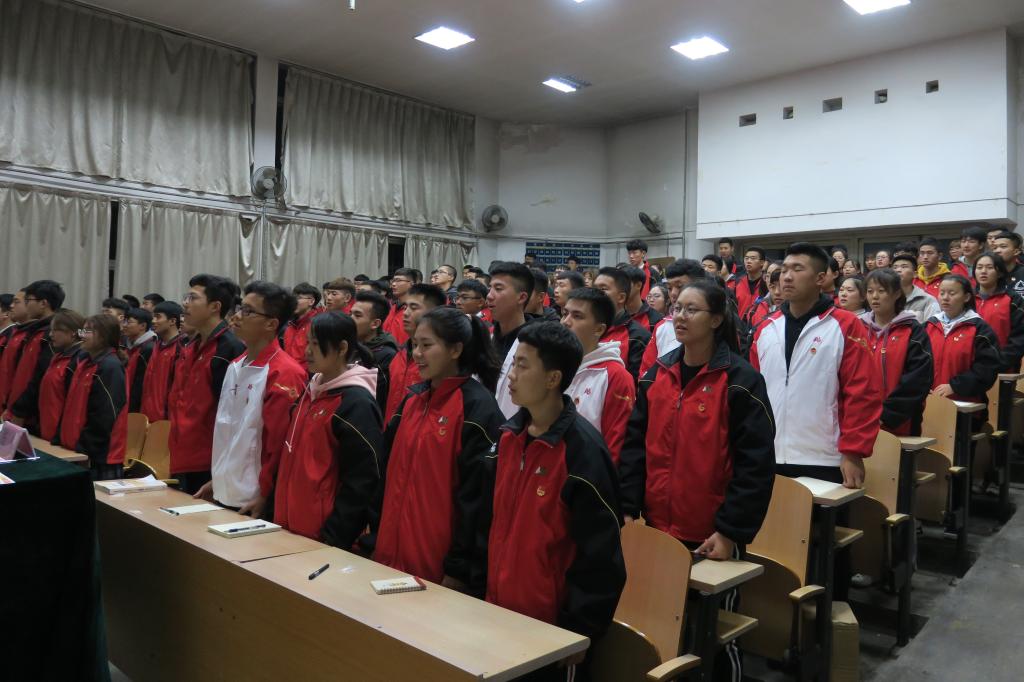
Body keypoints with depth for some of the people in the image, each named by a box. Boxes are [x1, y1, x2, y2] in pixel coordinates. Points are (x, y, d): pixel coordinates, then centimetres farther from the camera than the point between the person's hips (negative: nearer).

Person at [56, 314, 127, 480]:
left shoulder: (111, 367, -16)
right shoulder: (84, 362, 12)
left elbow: (105, 417, -20)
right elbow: (72, 407, 17)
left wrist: (83, 448, -17)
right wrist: (59, 440, 12)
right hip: (77, 451, 9)